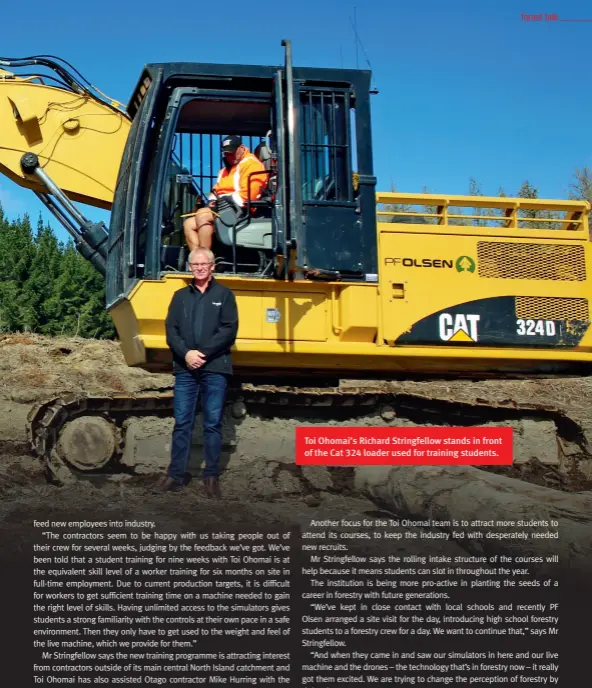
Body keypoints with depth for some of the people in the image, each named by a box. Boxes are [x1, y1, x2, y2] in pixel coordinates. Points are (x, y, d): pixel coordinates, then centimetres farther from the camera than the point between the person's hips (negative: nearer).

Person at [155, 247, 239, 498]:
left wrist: (204, 354, -13)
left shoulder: (224, 294, 6)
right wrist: (186, 353, -12)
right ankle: (176, 475, 7)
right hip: (185, 369, 2)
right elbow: (171, 330, 6)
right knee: (182, 423, 3)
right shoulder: (180, 296, 15)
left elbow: (229, 330, -4)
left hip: (215, 369, -2)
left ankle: (211, 476, 7)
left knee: (213, 424, 1)